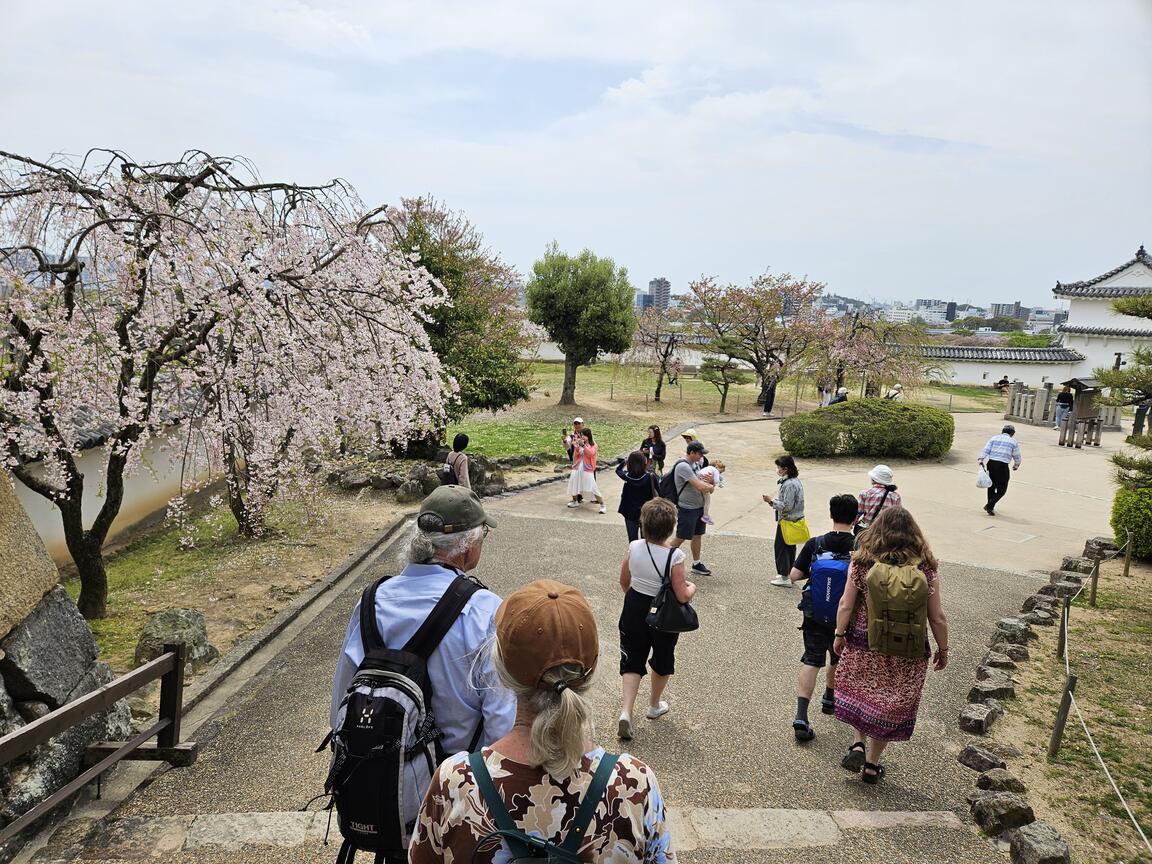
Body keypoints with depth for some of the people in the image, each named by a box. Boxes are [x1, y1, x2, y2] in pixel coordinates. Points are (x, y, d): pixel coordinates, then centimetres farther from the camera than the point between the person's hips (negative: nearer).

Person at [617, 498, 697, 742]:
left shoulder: (634, 547, -13)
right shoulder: (675, 556, -24)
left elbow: (624, 582, 1)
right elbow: (682, 596, -20)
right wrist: (692, 587, 2)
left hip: (634, 609, 2)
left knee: (632, 660, 12)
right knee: (662, 659, 23)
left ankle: (626, 711, -4)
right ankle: (654, 705, 41)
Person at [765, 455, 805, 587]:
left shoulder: (789, 484, -23)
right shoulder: (796, 481, 9)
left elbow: (787, 506, -24)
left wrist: (772, 500, -14)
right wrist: (774, 500, 8)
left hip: (786, 521, -10)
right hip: (794, 520, 10)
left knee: (781, 548, 0)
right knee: (790, 547, 17)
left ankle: (785, 577, 5)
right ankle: (789, 574, 26)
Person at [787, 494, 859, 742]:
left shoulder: (815, 544, -12)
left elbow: (794, 576, -9)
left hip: (814, 615, 0)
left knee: (811, 660, 4)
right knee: (838, 658, 24)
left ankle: (801, 717, -7)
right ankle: (829, 698, 46)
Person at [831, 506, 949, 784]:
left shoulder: (862, 563, -12)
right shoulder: (924, 569, -11)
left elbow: (846, 606, -8)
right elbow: (937, 619, -6)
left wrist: (839, 635, 7)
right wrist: (943, 650, 9)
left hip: (863, 646, 0)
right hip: (906, 655, 0)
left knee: (860, 695, 25)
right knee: (889, 707, 17)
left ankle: (858, 744, 13)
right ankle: (872, 765, 27)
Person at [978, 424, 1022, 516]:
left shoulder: (994, 438, 10)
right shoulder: (1013, 442, 5)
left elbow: (986, 450, 0)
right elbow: (1017, 456, 13)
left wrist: (981, 460, -4)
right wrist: (1016, 465, 30)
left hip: (991, 463, 4)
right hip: (1003, 466, -4)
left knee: (992, 485, 19)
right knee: (1001, 489, 4)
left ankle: (990, 506, 24)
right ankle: (989, 505, -11)